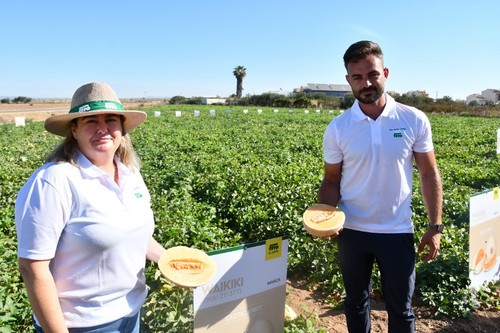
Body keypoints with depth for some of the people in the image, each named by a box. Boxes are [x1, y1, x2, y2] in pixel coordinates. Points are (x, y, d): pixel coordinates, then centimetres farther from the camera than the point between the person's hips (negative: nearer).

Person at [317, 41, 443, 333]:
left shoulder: (414, 120, -8)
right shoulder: (337, 129, -7)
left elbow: (430, 174, -1)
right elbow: (331, 180, 0)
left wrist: (435, 226, -3)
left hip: (398, 231, 0)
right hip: (352, 231, 1)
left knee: (401, 309, 14)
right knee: (356, 302, 20)